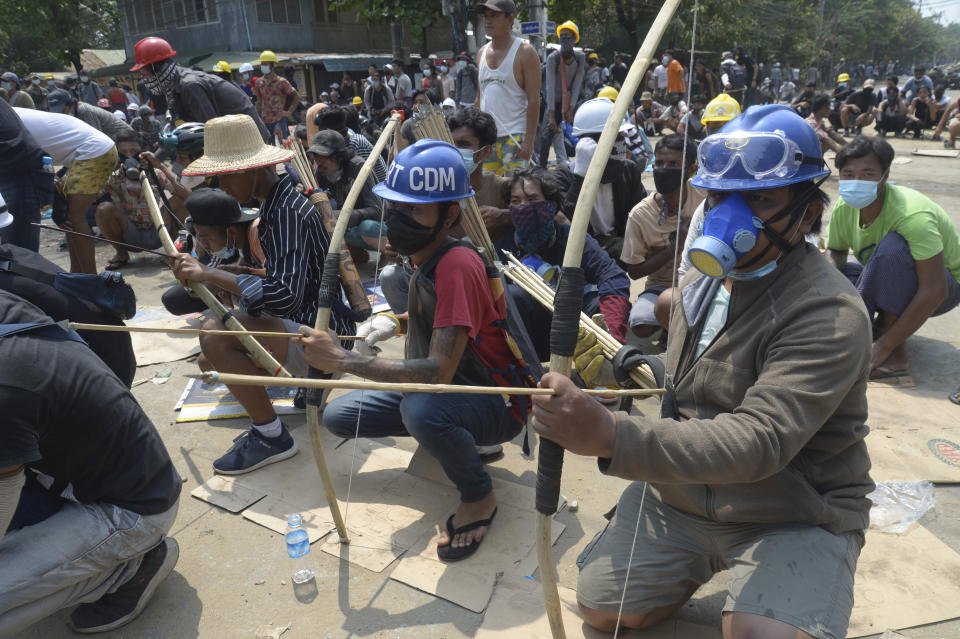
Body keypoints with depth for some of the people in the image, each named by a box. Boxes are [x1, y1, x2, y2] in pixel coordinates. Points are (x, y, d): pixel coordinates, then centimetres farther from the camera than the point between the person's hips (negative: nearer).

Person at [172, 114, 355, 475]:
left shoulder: (288, 211, -22)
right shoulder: (275, 202, 8)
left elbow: (285, 295, -32)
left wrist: (209, 274, -26)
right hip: (302, 323, 10)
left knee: (215, 334, -30)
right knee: (211, 361, 20)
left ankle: (271, 438, -13)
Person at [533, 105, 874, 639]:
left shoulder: (830, 316, -23)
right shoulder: (701, 281, 2)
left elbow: (759, 440, -36)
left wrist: (611, 436, -47)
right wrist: (642, 369, 0)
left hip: (795, 517, -5)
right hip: (679, 487, 6)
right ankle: (705, 564, 30)